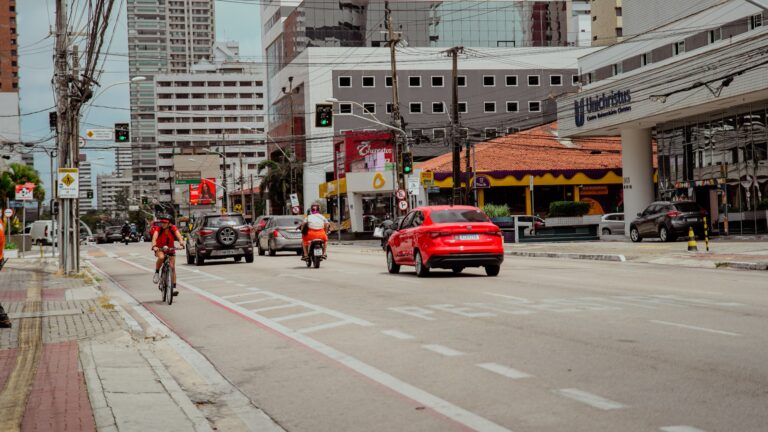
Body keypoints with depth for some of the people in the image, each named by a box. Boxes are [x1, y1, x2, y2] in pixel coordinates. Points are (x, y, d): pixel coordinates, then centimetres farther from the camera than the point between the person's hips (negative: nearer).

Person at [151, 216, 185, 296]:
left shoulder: (173, 229, -17)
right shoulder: (158, 229, -20)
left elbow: (178, 235, -33)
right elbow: (154, 237, -36)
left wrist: (181, 242, -55)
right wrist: (154, 246, -56)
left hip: (170, 249, 2)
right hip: (160, 249, -2)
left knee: (172, 267, -7)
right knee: (161, 257, -36)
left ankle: (174, 287, -3)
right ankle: (157, 273, -12)